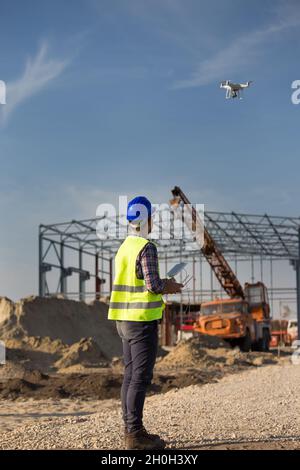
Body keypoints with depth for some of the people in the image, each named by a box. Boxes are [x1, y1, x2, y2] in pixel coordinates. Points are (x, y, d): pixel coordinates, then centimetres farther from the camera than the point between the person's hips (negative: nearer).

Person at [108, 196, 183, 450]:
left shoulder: (124, 247, 14)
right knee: (141, 377, -6)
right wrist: (169, 287, 0)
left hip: (125, 319, 9)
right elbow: (153, 284, -20)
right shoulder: (147, 247, -14)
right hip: (142, 319, -9)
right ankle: (135, 434, -4)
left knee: (131, 374, 12)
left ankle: (131, 429, 17)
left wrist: (161, 286, 18)